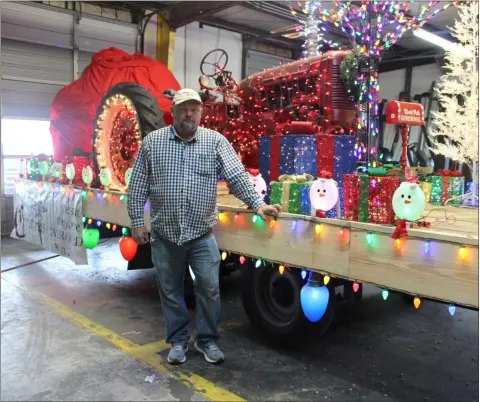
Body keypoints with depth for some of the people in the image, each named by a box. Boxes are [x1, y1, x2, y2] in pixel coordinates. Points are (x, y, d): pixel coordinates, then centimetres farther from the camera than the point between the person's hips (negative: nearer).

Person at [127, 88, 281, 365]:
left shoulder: (216, 141, -1)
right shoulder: (152, 142, 1)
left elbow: (236, 175, -8)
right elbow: (138, 186, 3)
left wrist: (257, 203, -20)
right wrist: (137, 223, -1)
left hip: (202, 234, 0)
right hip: (164, 235, 1)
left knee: (210, 289, 4)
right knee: (170, 291, 11)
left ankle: (207, 340, 24)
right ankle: (178, 341, 29)